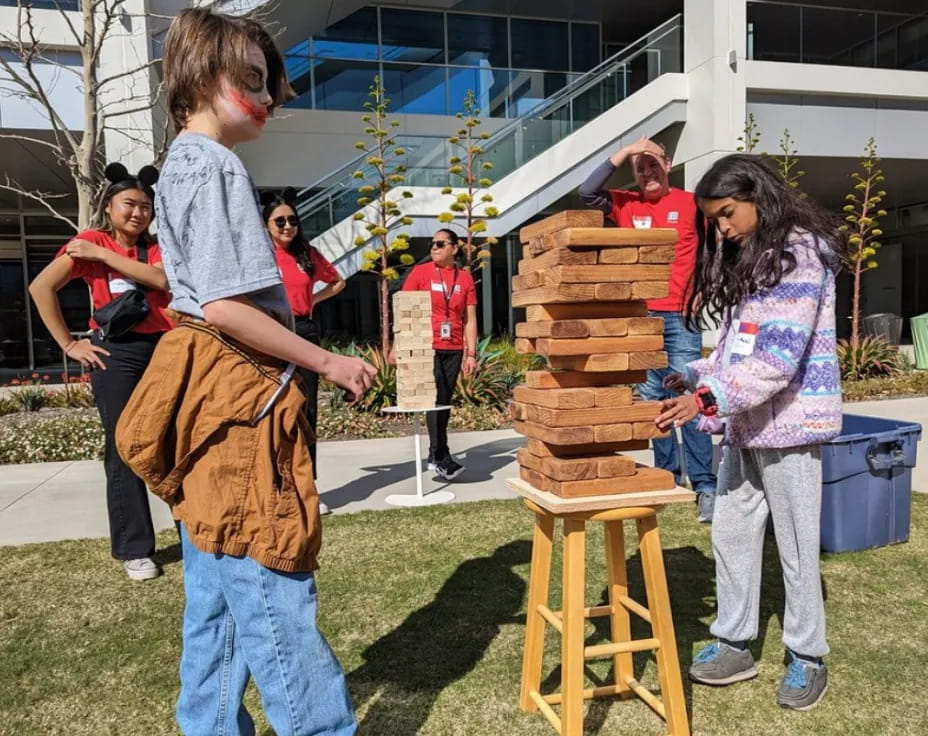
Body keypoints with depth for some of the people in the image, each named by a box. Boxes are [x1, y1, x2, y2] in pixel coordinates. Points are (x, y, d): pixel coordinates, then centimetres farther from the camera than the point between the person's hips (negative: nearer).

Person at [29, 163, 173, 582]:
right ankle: (134, 550, 10)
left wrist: (105, 255, -13)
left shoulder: (153, 248, 11)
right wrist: (68, 344, -5)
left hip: (163, 349, 4)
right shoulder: (91, 241, 1)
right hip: (117, 353, -3)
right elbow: (41, 288, -5)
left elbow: (164, 280, -12)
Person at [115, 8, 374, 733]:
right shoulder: (216, 166, -12)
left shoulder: (181, 165, 19)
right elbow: (224, 306, -21)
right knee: (275, 598, -2)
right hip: (237, 398, -11)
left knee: (216, 600, 17)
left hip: (212, 398, 11)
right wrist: (326, 362, -14)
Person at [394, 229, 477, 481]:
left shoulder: (465, 278, 7)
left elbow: (470, 318, 8)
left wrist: (471, 353, 4)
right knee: (435, 399, -10)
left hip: (453, 350, 3)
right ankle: (441, 457, -9)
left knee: (445, 402, 7)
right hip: (427, 347, -3)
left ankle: (435, 455, 18)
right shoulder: (420, 273, 1)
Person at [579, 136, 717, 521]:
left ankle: (704, 485, -2)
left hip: (679, 316, -3)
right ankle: (666, 475, 18)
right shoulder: (625, 204, 10)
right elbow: (587, 192, -4)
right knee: (653, 401, 8)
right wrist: (624, 152, -6)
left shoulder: (691, 203, 3)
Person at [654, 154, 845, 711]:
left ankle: (809, 659, 21)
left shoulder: (799, 252, -12)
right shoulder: (746, 259, 15)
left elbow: (780, 356, -22)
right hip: (747, 422, 8)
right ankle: (735, 645, 25)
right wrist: (696, 377, 3)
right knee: (731, 535, 11)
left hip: (789, 422, -8)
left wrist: (709, 400, -27)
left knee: (796, 546, 4)